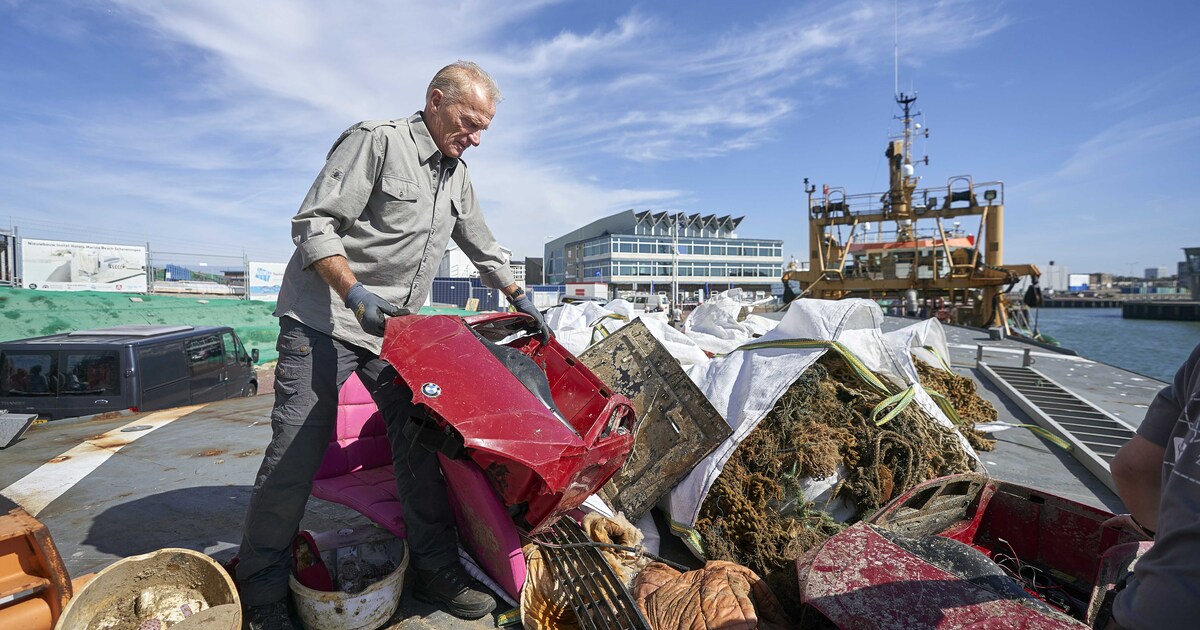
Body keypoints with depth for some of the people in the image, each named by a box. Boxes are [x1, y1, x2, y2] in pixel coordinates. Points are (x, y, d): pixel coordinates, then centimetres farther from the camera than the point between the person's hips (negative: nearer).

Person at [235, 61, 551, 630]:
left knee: (419, 440, 2)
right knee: (296, 451, -3)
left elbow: (482, 246, 24)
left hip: (394, 328, 7)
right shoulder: (376, 141, -9)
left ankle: (434, 567, 15)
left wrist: (520, 300, 23)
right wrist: (357, 296, -28)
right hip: (325, 319, -6)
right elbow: (313, 224, -15)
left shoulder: (457, 174, 14)